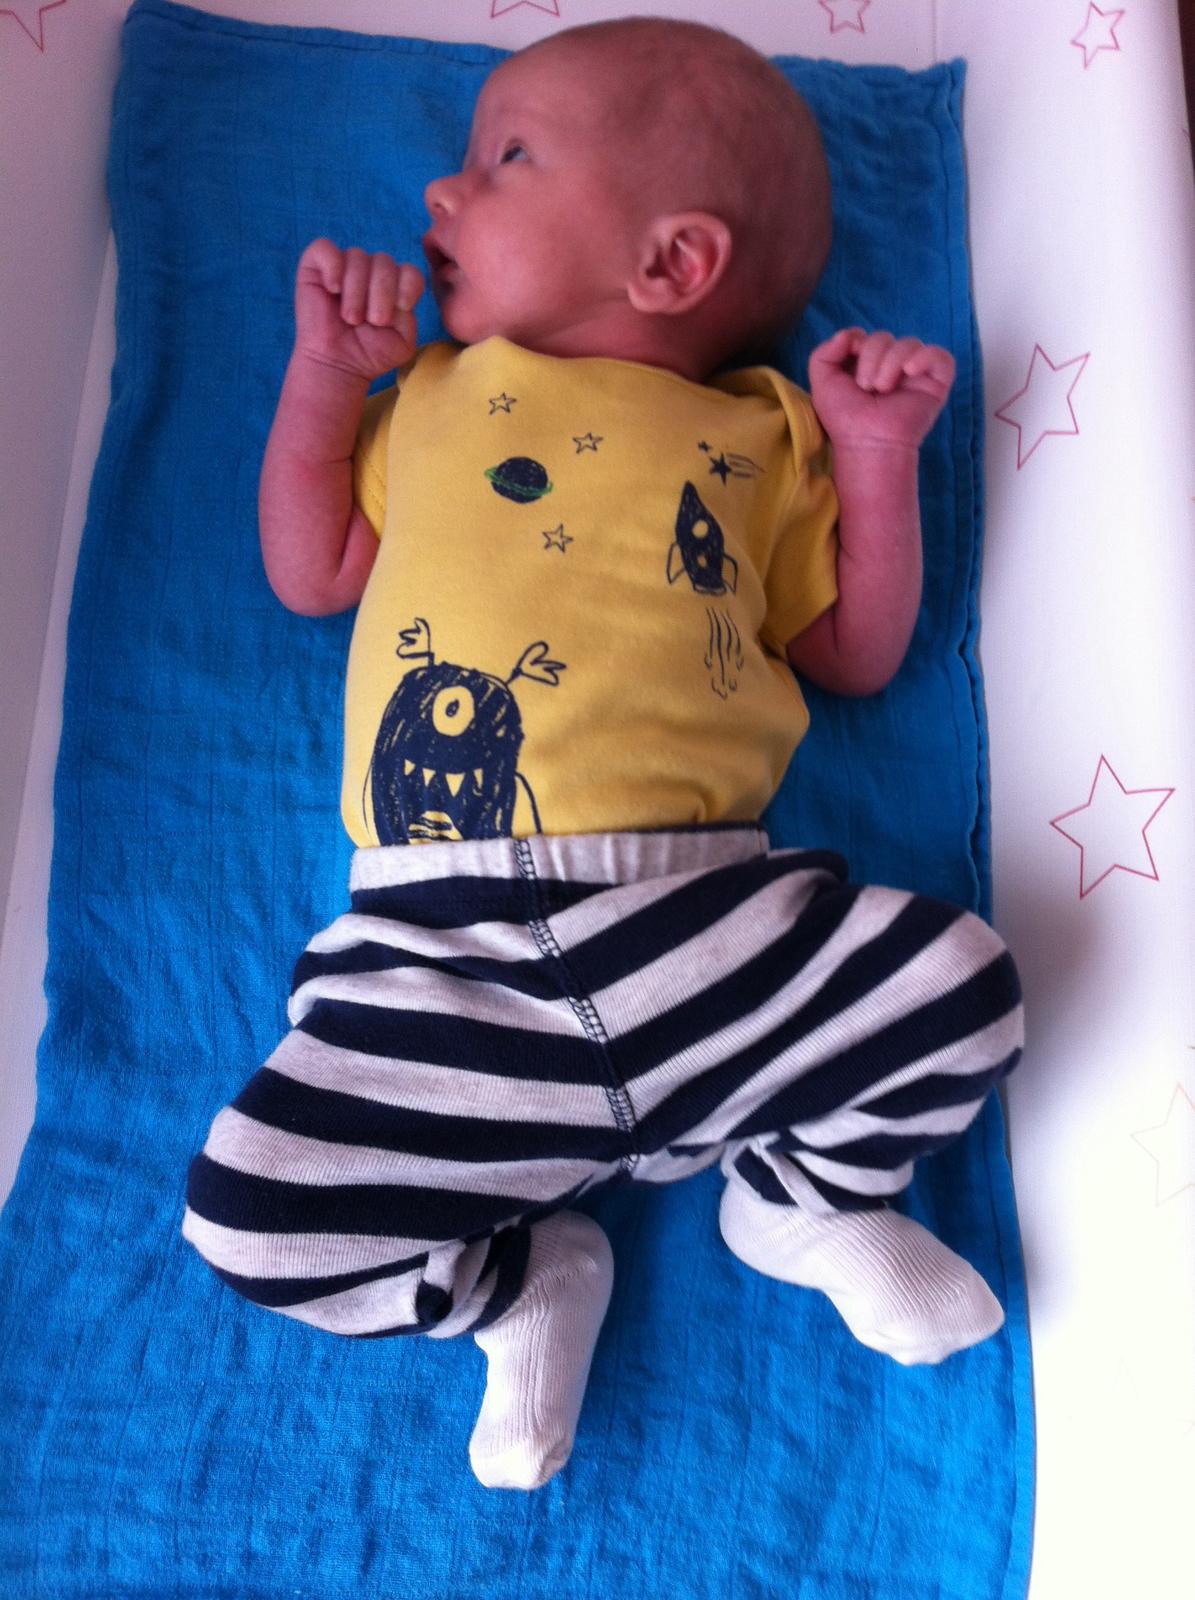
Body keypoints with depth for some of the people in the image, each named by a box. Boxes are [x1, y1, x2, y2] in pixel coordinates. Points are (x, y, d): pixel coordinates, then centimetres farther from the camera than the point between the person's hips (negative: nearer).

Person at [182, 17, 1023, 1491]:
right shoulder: (432, 392, 24)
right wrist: (325, 367, 16)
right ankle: (519, 1276, 12)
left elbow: (857, 656, 17)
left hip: (698, 905, 0)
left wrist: (878, 453, 8)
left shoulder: (758, 432, 17)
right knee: (247, 1215, -14)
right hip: (439, 944, 1)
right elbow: (310, 575, 21)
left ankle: (806, 1191, 13)